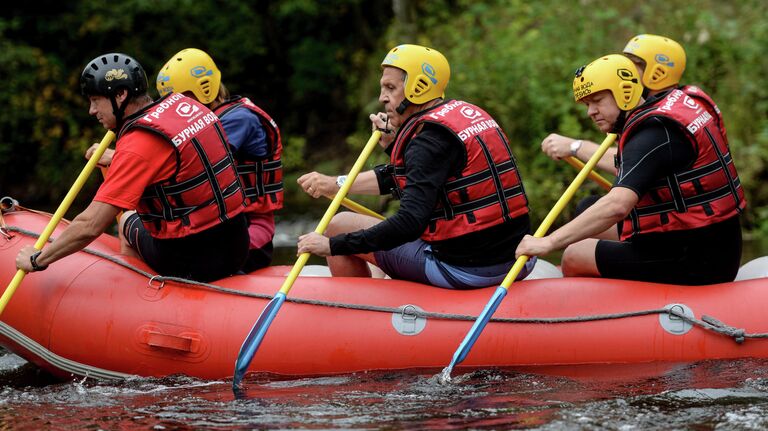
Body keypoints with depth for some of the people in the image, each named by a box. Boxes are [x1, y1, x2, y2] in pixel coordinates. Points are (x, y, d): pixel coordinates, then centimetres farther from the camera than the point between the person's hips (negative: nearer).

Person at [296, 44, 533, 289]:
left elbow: (410, 224, -26)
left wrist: (333, 245, -21)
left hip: (463, 271, -9)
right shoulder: (469, 113, 11)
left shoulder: (429, 139, -16)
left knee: (339, 226, 6)